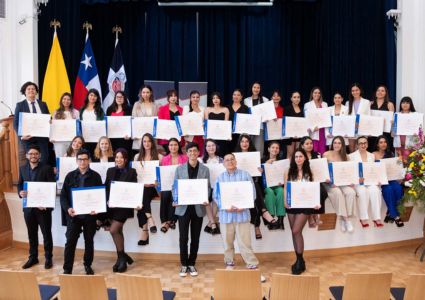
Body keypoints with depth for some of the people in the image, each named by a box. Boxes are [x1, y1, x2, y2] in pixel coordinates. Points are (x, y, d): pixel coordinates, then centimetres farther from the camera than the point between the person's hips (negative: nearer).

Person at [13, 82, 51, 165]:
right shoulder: (20, 105, 5)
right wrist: (21, 135, -15)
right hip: (28, 137, -2)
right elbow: (15, 123, 2)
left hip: (42, 137, 2)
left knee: (44, 160, -6)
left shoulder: (43, 104, 12)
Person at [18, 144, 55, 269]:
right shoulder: (22, 169, 9)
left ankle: (48, 258, 18)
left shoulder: (47, 168, -7)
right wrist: (20, 192, -12)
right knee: (32, 234, 14)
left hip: (43, 207, -4)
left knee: (46, 234, 6)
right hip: (28, 207, 4)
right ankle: (33, 257, 28)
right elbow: (19, 184, 12)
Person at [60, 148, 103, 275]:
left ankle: (88, 265, 29)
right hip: (74, 214, 0)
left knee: (89, 241, 12)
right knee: (70, 241, -2)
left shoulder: (95, 176, 1)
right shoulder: (70, 176, 4)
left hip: (90, 214, 0)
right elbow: (63, 195, 2)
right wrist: (68, 208, -15)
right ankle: (67, 268, 7)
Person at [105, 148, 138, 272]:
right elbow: (106, 187, 9)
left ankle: (121, 257, 6)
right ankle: (122, 257, 23)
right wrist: (107, 200, -5)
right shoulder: (110, 171, 10)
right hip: (112, 205, 5)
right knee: (118, 231, 11)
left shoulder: (131, 172, -1)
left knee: (113, 230, -11)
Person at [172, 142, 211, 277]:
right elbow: (174, 186, 5)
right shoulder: (180, 168, 5)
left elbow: (208, 187, 5)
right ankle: (184, 264, 14)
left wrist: (206, 199, -14)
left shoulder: (205, 169, 6)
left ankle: (192, 264, 20)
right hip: (183, 207, -1)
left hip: (198, 207, 1)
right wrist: (175, 200, -12)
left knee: (195, 238, 8)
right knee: (183, 237, 0)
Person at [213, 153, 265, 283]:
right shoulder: (220, 177, 6)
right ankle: (229, 265, 27)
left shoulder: (245, 175, 2)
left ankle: (253, 268, 5)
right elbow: (215, 196, 3)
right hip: (225, 214, 2)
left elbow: (252, 193, -1)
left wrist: (243, 206, -15)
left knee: (245, 243, -4)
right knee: (227, 243, 12)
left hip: (242, 214, -2)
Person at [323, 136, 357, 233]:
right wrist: (331, 181, -18)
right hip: (330, 183, -3)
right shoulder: (326, 154, 0)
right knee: (338, 192, -35)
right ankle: (345, 219, -23)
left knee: (351, 192, -28)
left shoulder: (345, 156, 11)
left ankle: (344, 218, -19)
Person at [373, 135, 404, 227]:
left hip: (390, 177, 3)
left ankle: (390, 213, -18)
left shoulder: (391, 154, 15)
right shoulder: (374, 155, 5)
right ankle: (395, 215, -26)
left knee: (398, 188, -30)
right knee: (388, 189, -35)